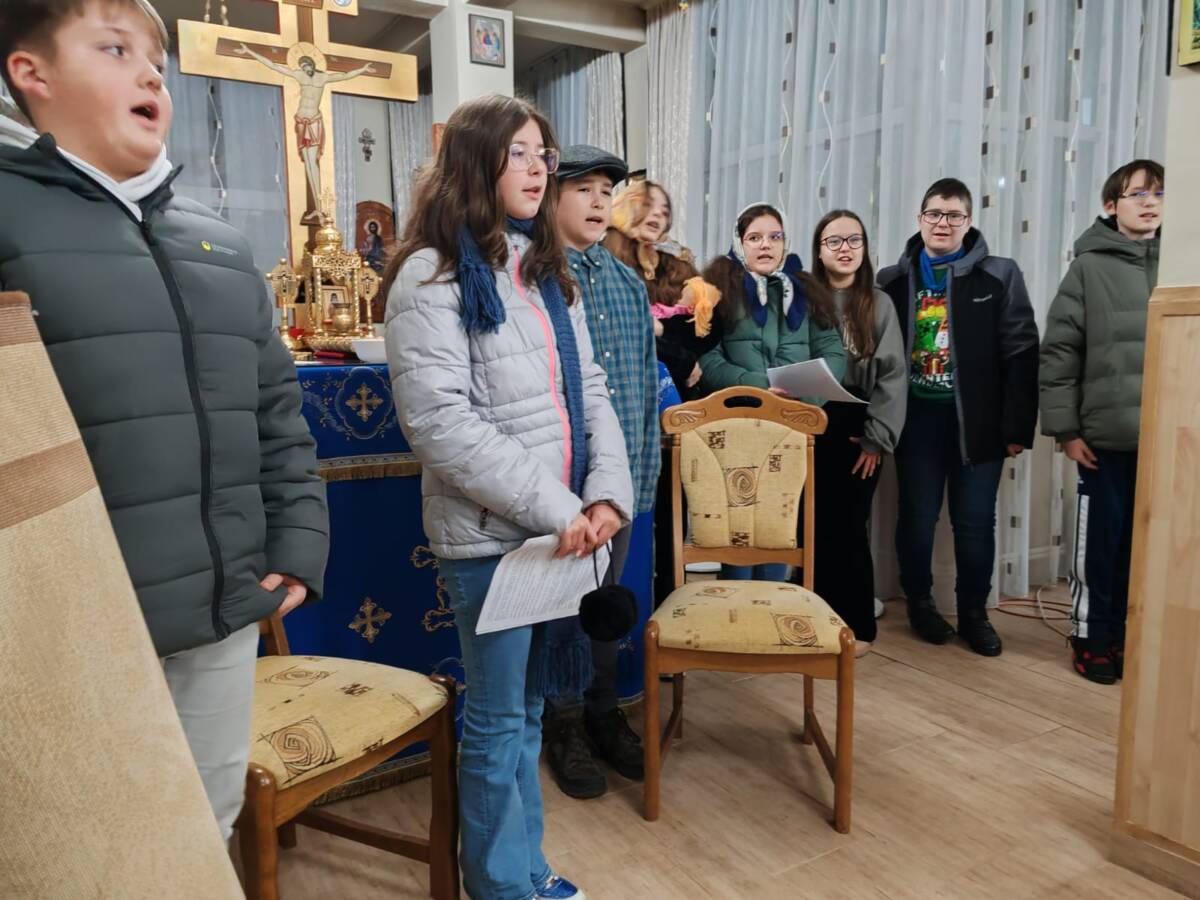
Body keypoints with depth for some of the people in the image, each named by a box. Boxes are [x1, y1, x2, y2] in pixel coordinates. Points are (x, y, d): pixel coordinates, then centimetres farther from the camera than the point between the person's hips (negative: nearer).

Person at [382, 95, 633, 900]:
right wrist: (555, 508, -18)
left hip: (565, 526, 7)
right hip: (490, 532, -7)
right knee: (497, 719, 7)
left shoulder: (547, 270, 14)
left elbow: (591, 391, 9)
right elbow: (440, 422, -18)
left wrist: (608, 494, -6)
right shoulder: (432, 276, -9)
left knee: (529, 706, 18)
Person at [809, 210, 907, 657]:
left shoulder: (879, 304, 3)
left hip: (857, 433, -1)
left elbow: (892, 375, -2)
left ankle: (857, 626, 16)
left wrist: (877, 437, -9)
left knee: (849, 528, 2)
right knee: (817, 528, 4)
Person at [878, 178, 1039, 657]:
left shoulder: (999, 276, 0)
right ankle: (919, 601, 28)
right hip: (918, 417, 1)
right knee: (917, 516, 9)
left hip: (978, 418, 0)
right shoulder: (894, 281, 4)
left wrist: (1018, 426, -8)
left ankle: (974, 612, 23)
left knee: (975, 521, 6)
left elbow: (1020, 354, -3)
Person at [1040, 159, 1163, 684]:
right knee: (1100, 542, 4)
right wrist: (1065, 429, -7)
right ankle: (1092, 639, 19)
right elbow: (1058, 351, -3)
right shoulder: (1090, 268, 1)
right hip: (1108, 435, -3)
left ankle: (1123, 635, 26)